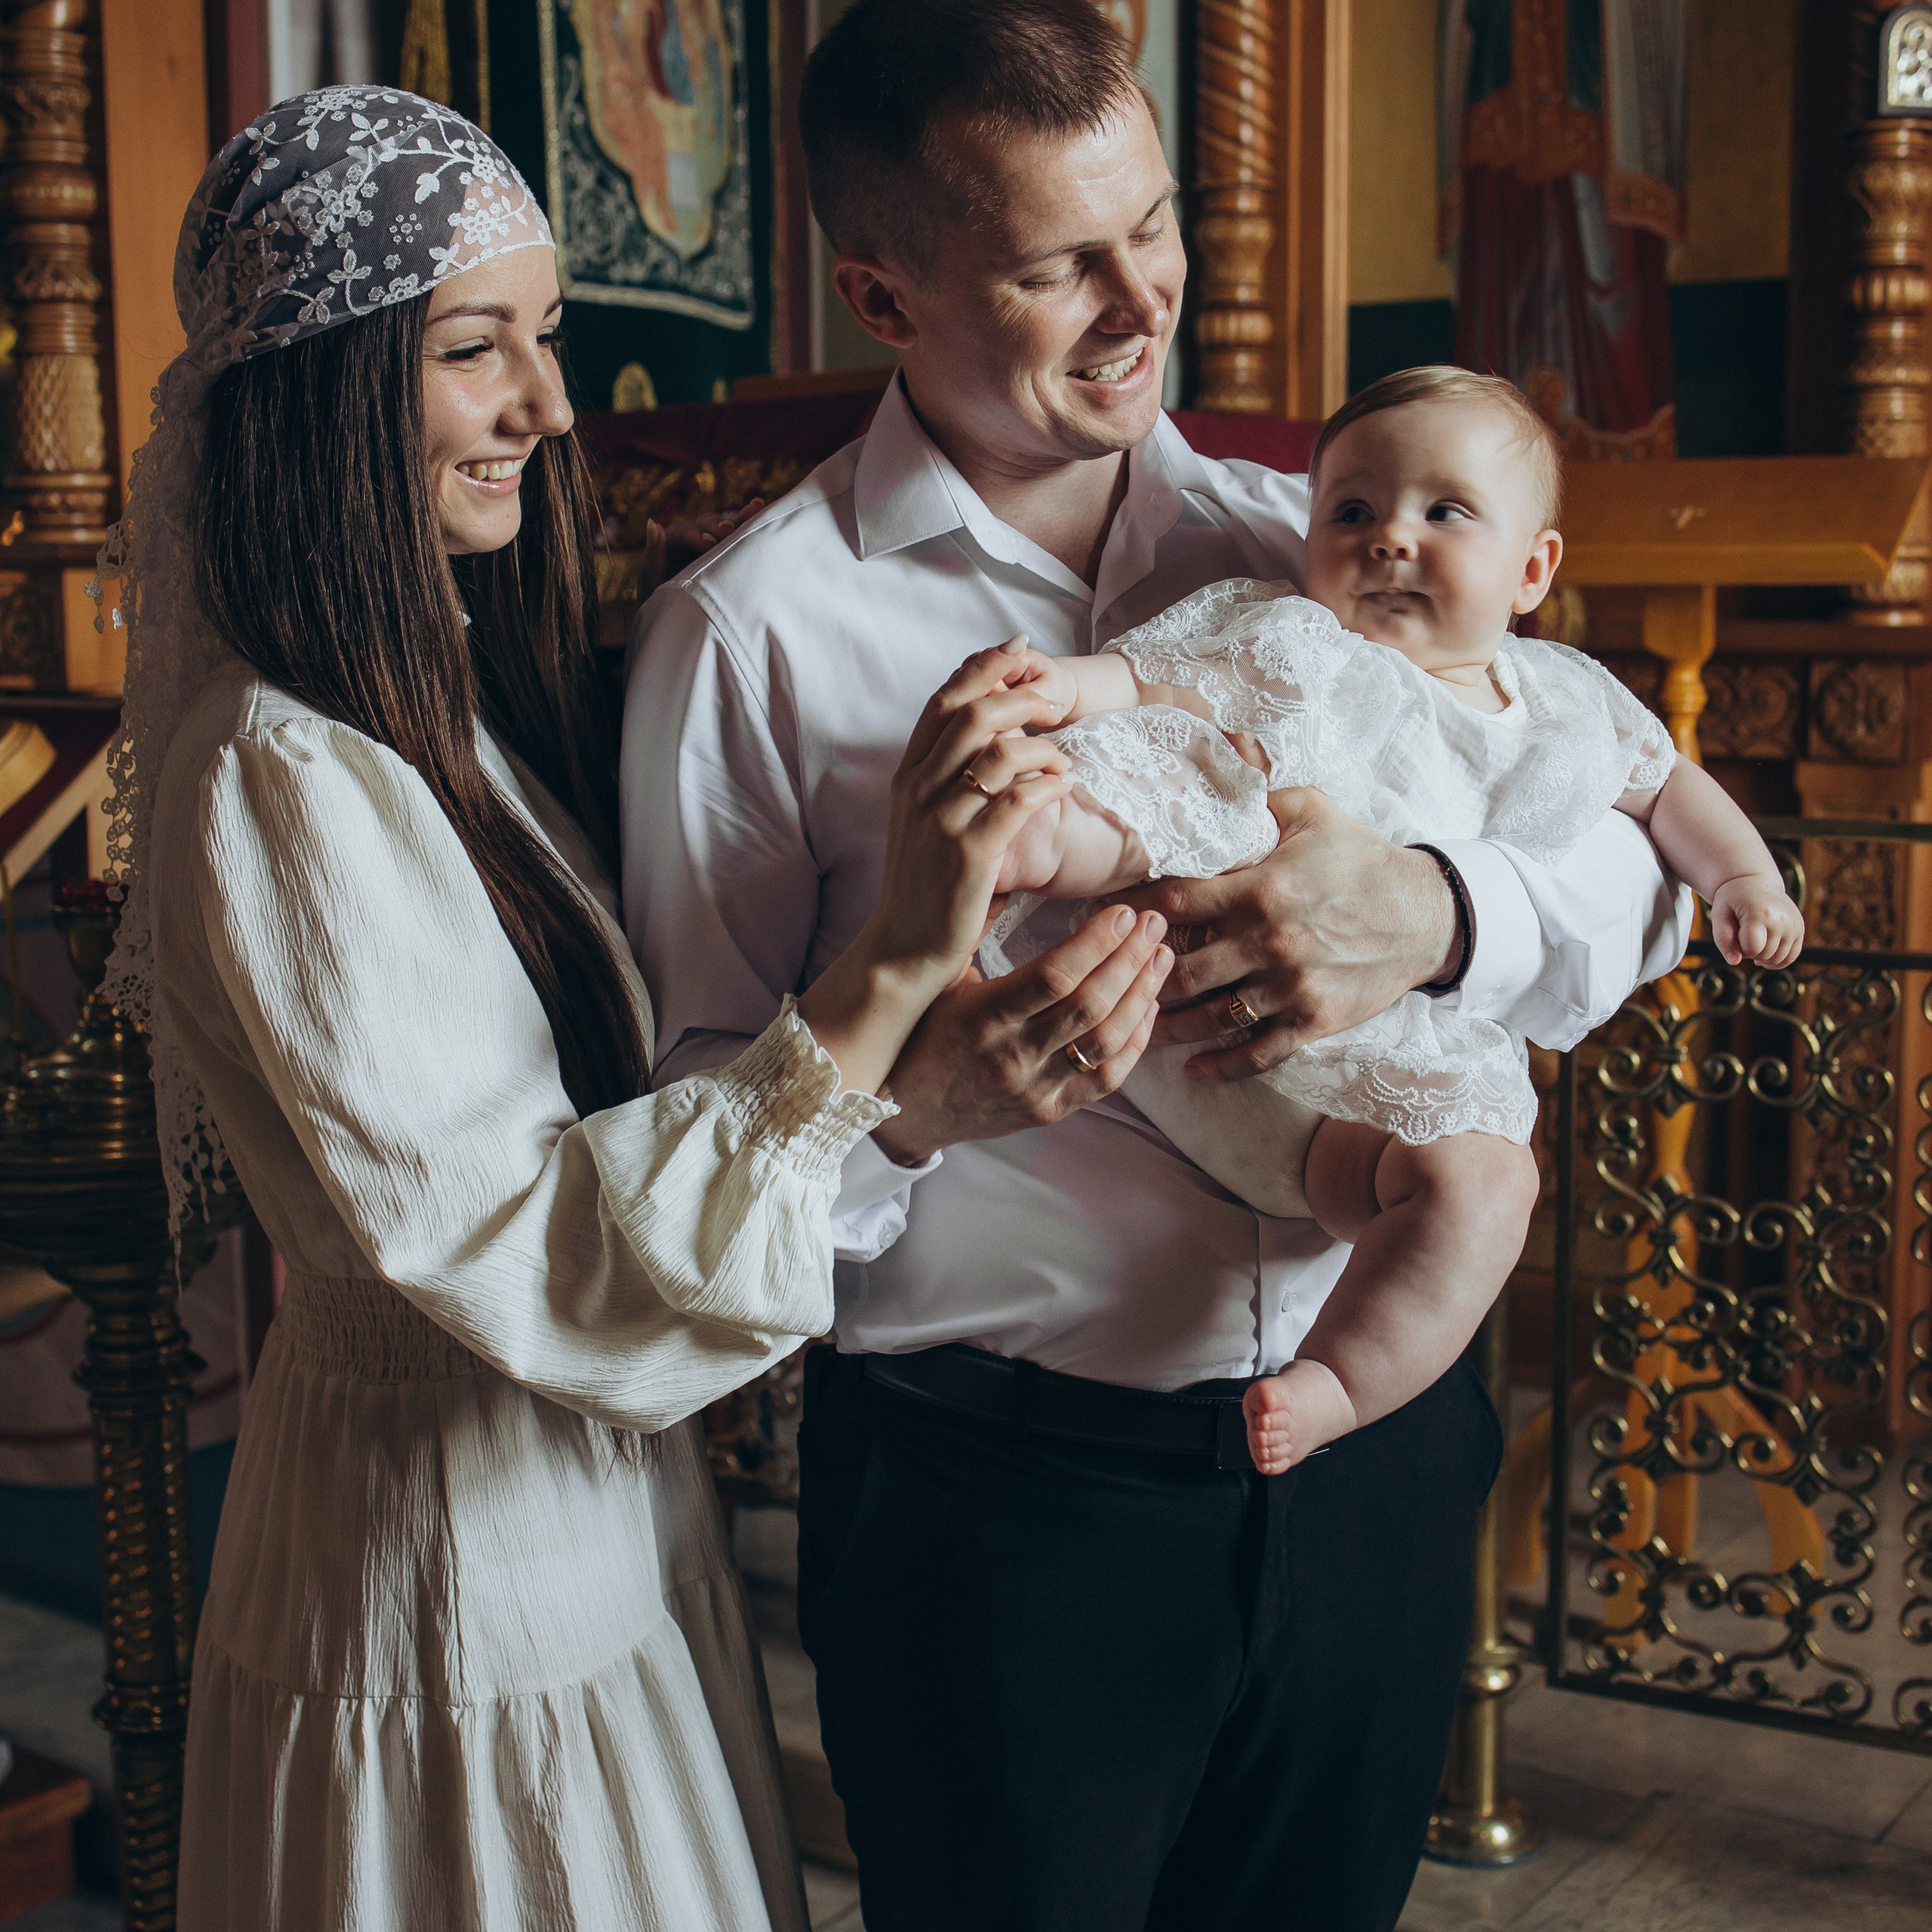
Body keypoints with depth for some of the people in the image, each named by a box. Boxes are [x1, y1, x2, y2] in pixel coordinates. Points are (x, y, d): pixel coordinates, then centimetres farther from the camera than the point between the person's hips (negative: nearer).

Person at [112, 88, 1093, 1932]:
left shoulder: (460, 690, 3)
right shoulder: (277, 788, -25)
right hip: (463, 1587, -8)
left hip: (607, 1498, 9)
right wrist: (889, 972, -37)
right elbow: (508, 1251, -29)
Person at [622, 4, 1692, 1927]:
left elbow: (1634, 879, 1)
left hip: (1373, 1458, 4)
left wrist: (1433, 918, -21)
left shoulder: (1305, 546, 4)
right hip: (998, 1503, -4)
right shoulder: (753, 634, -8)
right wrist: (901, 1098, -30)